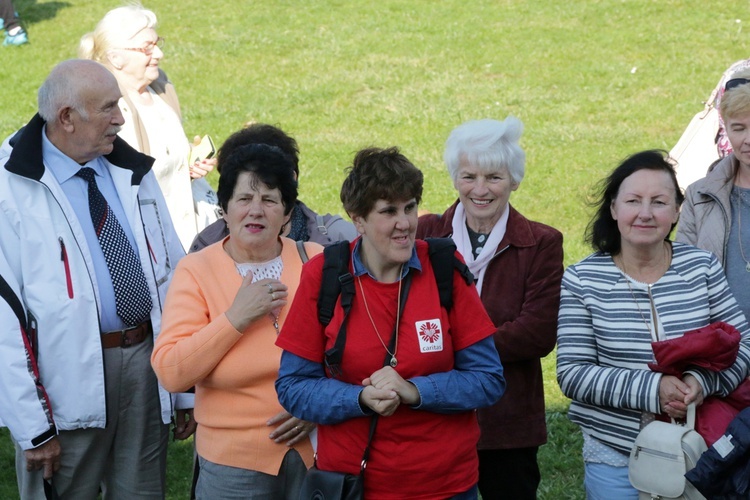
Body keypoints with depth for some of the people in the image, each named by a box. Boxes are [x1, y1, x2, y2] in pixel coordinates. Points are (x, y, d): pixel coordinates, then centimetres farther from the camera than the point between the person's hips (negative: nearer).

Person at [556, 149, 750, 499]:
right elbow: (572, 373, -10)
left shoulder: (702, 267, 0)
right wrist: (650, 388, -23)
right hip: (615, 458, -1)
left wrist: (703, 381, -20)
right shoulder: (582, 280, -6)